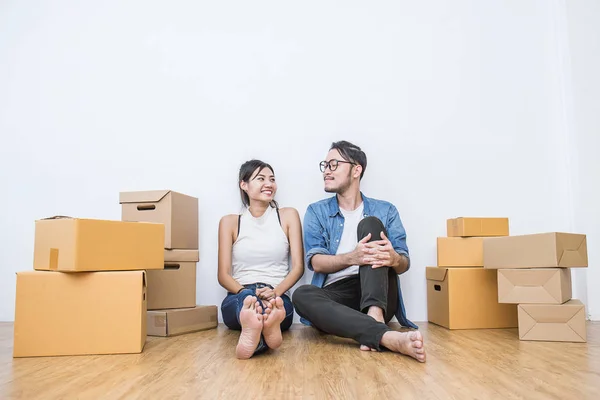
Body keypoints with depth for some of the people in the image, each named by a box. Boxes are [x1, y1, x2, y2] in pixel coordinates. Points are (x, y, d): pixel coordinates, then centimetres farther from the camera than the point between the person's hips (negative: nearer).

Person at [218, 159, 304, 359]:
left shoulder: (288, 215, 11)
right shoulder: (230, 222, 11)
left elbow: (298, 267, 4)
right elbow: (223, 275, 4)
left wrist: (275, 292, -16)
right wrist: (246, 292, -18)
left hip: (278, 299, 1)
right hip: (238, 299, -1)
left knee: (269, 299, -37)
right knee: (248, 297, -38)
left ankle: (253, 333, -69)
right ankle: (266, 330, -70)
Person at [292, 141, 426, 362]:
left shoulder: (385, 210, 12)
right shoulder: (317, 211, 12)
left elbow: (404, 263, 3)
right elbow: (316, 262, -3)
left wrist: (393, 258, -24)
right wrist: (352, 257, -25)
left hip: (377, 296, 0)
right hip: (336, 296, 1)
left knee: (370, 224, -19)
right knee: (302, 294, -33)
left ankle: (374, 317, -37)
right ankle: (388, 337, -48)